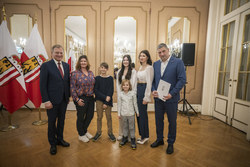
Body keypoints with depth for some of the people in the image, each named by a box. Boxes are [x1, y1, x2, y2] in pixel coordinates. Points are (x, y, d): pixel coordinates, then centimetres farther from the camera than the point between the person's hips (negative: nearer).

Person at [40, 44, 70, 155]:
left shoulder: (66, 65, 7)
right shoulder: (46, 66, -8)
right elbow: (42, 85, -11)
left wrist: (68, 96, 6)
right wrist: (46, 101, -15)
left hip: (64, 99, 5)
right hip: (52, 100, -5)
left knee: (61, 120, 18)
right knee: (52, 122, 12)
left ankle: (60, 139, 38)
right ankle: (52, 144, 31)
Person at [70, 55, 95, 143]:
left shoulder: (91, 73, 9)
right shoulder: (75, 73, -8)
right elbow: (72, 88, -11)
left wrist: (93, 94, 7)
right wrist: (77, 99, -15)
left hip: (90, 98, 6)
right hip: (81, 99, -5)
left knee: (90, 115, 14)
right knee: (81, 117, 8)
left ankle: (85, 130, 41)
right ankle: (81, 135, 31)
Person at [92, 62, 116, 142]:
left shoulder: (110, 78, 0)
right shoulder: (97, 78, 1)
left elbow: (111, 91, -4)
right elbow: (96, 91, -5)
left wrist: (106, 102, -11)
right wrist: (105, 97, -16)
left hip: (108, 101, 0)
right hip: (99, 100, 0)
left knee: (109, 117, 7)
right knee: (99, 117, 8)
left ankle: (110, 132, 24)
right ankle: (98, 132, 27)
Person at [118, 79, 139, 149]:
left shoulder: (132, 93, -5)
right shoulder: (120, 94, -2)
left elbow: (135, 103, 1)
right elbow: (119, 104, 2)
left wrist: (137, 112, 6)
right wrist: (119, 114, 4)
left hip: (131, 113, -1)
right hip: (123, 114, 1)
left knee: (131, 127, 7)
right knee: (124, 126, 16)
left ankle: (133, 139, 21)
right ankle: (125, 137, 33)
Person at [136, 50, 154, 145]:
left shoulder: (149, 67, -10)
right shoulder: (140, 67, 15)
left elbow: (149, 83, -15)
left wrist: (146, 97, -18)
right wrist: (136, 90, 11)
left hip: (144, 90, -8)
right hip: (138, 89, 8)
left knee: (142, 113, -1)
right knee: (138, 113, 12)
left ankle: (145, 136, 17)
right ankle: (141, 134, 28)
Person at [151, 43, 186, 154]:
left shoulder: (178, 62, -7)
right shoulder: (155, 64, 8)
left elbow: (182, 80, -12)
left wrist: (172, 93, -19)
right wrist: (153, 90, -6)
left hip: (171, 98, -4)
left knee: (172, 121, 12)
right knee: (158, 120, 16)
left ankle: (170, 143, 33)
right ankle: (159, 139, 38)